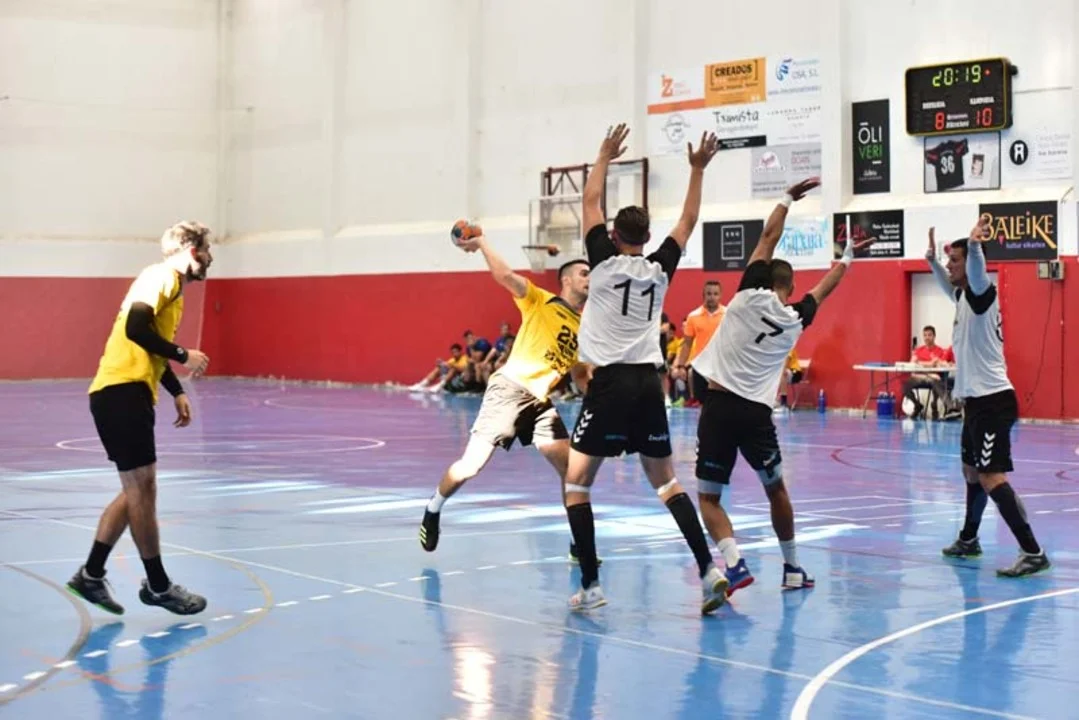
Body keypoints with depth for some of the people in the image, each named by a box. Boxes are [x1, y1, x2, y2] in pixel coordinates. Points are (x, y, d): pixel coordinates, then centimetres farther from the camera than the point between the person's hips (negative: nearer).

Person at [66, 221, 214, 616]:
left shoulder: (171, 285, 22)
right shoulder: (162, 277, -8)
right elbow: (136, 330, -22)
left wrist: (178, 393, 18)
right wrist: (184, 355, -15)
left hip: (127, 393, 10)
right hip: (123, 392, -10)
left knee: (138, 489, 13)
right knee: (141, 489, -4)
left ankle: (91, 575, 16)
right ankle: (157, 586, 4)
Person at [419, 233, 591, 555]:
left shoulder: (584, 328, 14)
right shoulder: (539, 301, -2)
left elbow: (579, 374, 23)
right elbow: (504, 275, -16)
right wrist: (481, 243, -13)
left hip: (541, 399, 6)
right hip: (509, 389, -6)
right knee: (470, 465, -8)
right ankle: (433, 510, 18)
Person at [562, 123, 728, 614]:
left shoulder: (605, 261, -3)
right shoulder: (659, 270, 7)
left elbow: (590, 204, 7)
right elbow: (688, 221, 20)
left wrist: (605, 157, 16)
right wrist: (698, 170, 24)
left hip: (610, 384, -5)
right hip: (648, 383, 5)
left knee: (576, 482, 2)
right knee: (666, 482, 14)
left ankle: (590, 586, -5)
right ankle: (708, 571, 4)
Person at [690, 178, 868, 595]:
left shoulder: (750, 295, 1)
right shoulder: (795, 320, 9)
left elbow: (768, 237, 10)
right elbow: (823, 289, 29)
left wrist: (788, 199, 20)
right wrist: (847, 258, 44)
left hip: (719, 404, -2)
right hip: (756, 410, 2)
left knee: (708, 496, 4)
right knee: (776, 490, 21)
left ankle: (733, 563, -15)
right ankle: (792, 568, 28)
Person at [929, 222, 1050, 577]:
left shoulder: (981, 293, -12)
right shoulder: (963, 295, 14)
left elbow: (977, 274, -37)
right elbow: (949, 283, 38)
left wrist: (974, 244, -54)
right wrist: (932, 258, 30)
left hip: (992, 399, -10)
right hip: (977, 399, 10)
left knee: (990, 477, -17)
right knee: (971, 471, 22)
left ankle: (1033, 553, -19)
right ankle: (968, 540, 38)